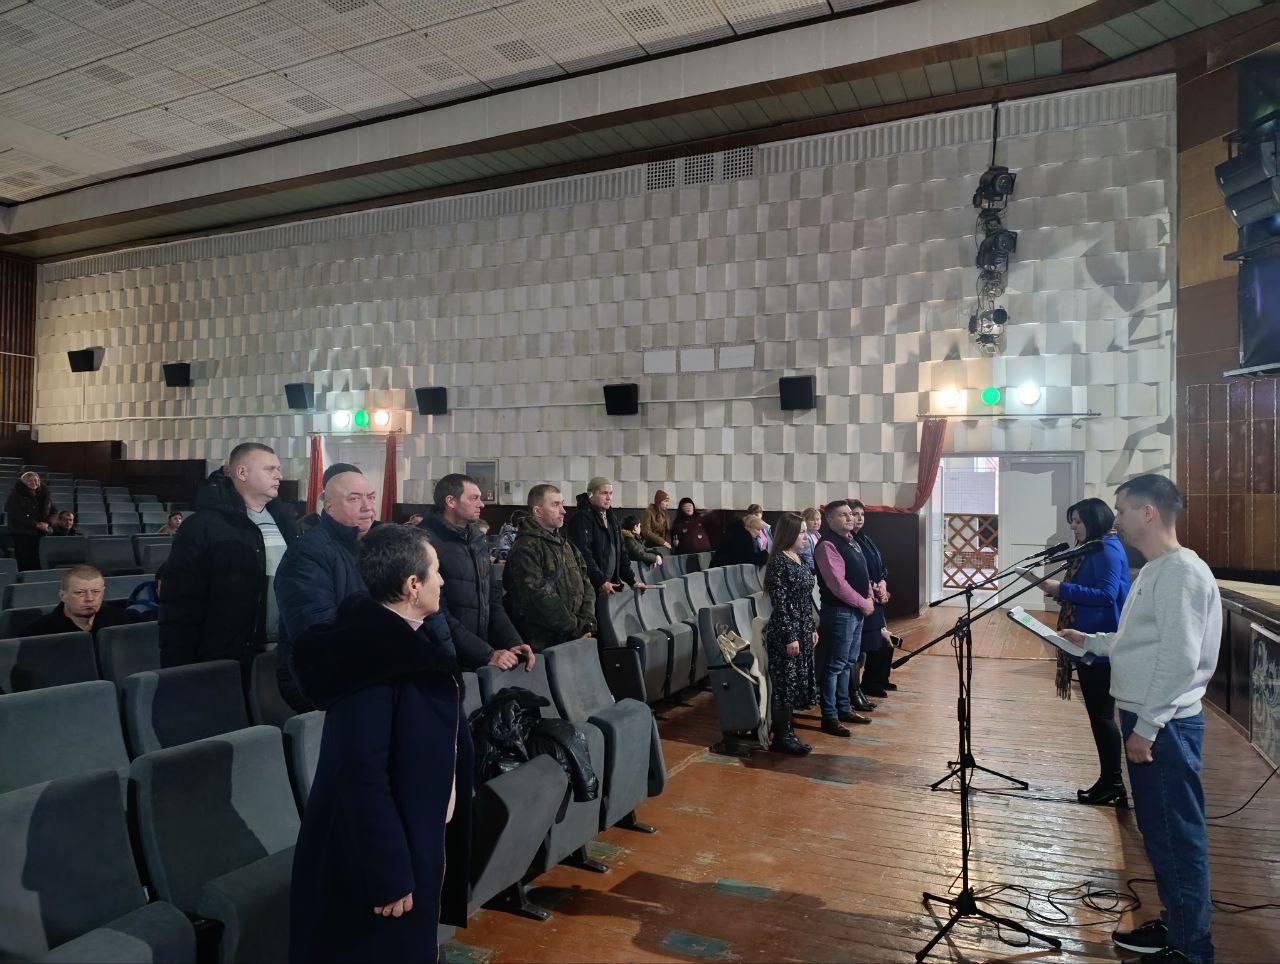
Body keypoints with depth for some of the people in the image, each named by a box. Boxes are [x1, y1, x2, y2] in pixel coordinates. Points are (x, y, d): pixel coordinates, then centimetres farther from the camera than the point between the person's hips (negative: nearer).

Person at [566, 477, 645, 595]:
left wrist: (632, 579, 13)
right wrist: (601, 582, -24)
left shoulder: (612, 519, 17)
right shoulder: (582, 518, -10)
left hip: (610, 585, 8)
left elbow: (620, 552, 21)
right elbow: (584, 554, -19)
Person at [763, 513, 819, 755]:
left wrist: (812, 629, 17)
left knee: (798, 681, 12)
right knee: (785, 682, -2)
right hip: (784, 632, -9)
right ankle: (781, 737, 8)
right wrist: (790, 637, -19)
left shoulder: (799, 560, 11)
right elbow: (780, 604, -18)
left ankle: (786, 731, 22)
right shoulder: (778, 562, -16)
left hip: (803, 631, 9)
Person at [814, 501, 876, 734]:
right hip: (839, 612, -10)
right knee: (834, 666, -3)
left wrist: (869, 597, 6)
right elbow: (837, 584, -22)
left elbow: (862, 574, 21)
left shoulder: (851, 541, 14)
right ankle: (829, 718, 4)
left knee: (847, 663, 18)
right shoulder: (828, 545, -17)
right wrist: (863, 604, -14)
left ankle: (844, 708, 30)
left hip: (857, 611, 10)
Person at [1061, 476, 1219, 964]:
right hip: (1144, 719, 10)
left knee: (1178, 836, 2)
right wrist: (1091, 641, 17)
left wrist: (1146, 728, -21)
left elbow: (1180, 659, -23)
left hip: (1166, 725, -10)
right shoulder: (1153, 571, 13)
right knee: (1157, 830, 20)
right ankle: (1175, 925, 34)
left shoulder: (1182, 571, -18)